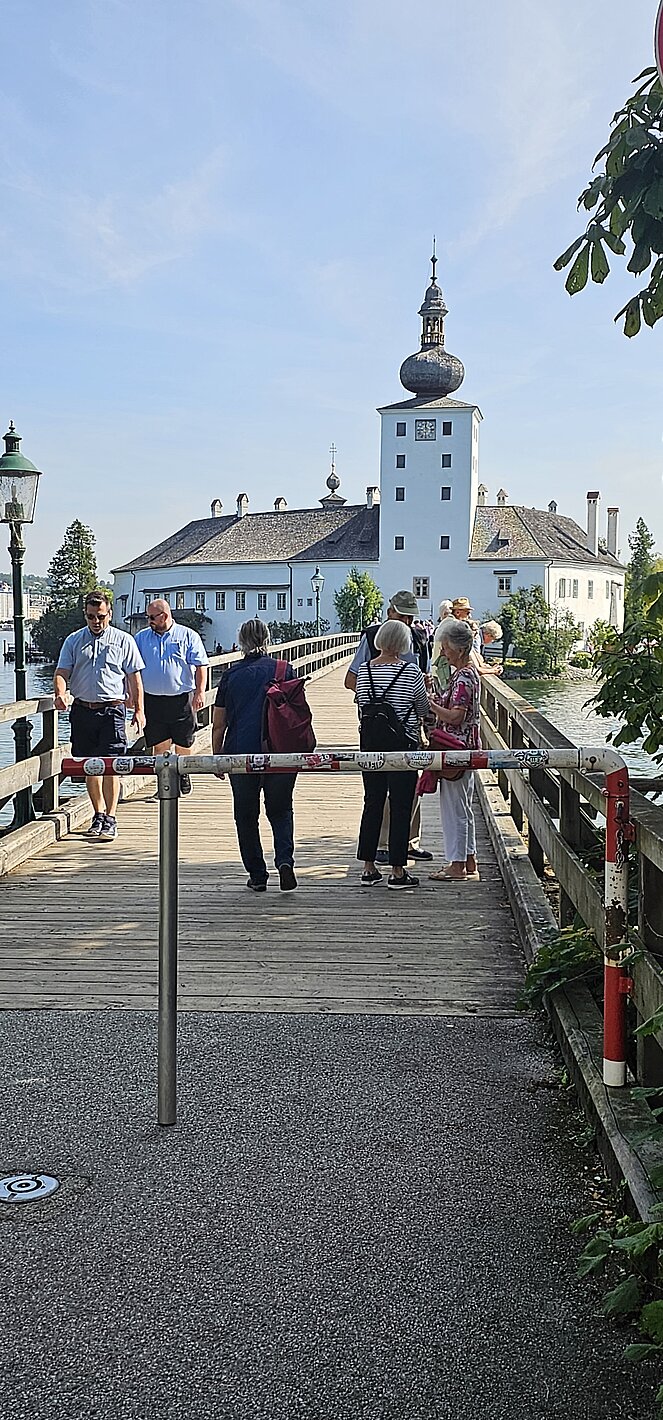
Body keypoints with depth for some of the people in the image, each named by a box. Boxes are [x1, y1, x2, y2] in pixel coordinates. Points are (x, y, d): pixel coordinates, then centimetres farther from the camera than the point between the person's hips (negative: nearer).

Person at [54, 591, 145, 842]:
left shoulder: (124, 641, 6)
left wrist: (139, 710, 1)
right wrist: (60, 693, -17)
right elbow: (62, 672, 4)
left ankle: (110, 820, -8)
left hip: (112, 709, -3)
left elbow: (134, 679, 7)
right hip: (82, 710, 3)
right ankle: (99, 814, 23)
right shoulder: (73, 641, 11)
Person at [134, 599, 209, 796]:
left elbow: (200, 665, -1)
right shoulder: (141, 638, 11)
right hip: (152, 699, 2)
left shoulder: (188, 636, 2)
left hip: (182, 699, -2)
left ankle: (183, 773, 29)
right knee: (159, 744, 1)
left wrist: (200, 692, -9)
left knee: (183, 743, 7)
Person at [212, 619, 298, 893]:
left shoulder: (231, 674, 3)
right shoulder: (284, 670, 3)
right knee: (281, 812, 15)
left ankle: (257, 875, 14)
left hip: (241, 754, -1)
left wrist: (216, 757, 15)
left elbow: (218, 724, 5)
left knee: (246, 816, 13)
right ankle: (285, 859, -8)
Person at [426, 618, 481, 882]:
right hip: (465, 748, 10)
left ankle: (457, 866, 4)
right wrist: (436, 700, 6)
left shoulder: (463, 677, -18)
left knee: (455, 807, -2)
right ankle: (469, 864, 22)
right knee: (463, 808, 15)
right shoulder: (469, 672, 13)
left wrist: (429, 703, -16)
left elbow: (455, 716, -24)